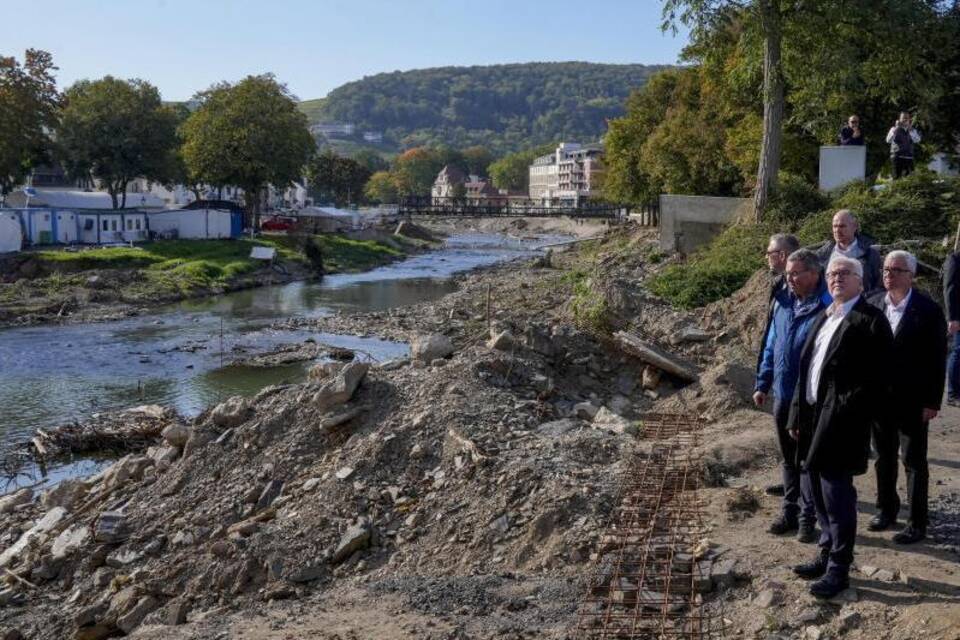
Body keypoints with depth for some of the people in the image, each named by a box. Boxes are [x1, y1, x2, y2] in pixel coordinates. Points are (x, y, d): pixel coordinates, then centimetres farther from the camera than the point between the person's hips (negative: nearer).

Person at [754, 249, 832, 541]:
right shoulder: (783, 302, 6)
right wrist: (762, 384, 12)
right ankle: (790, 512, 29)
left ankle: (807, 518, 18)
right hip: (783, 396, 6)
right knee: (789, 459, 17)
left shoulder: (828, 306, -14)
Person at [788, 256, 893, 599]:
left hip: (842, 421, -8)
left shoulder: (870, 320, -10)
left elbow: (874, 380, -16)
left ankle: (839, 569, 12)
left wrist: (849, 418, -20)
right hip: (813, 415, 8)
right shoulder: (824, 317, 16)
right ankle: (828, 554, 33)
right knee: (817, 490, 17)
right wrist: (798, 415, 12)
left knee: (837, 493, -1)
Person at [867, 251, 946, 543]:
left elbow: (937, 359, -10)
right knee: (883, 458, 17)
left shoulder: (928, 310, -11)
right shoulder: (873, 305, 1)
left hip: (912, 401, -4)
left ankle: (917, 523, 15)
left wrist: (932, 402, -12)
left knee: (914, 462, 5)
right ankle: (887, 509, 33)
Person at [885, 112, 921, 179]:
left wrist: (910, 129, -12)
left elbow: (917, 140, -6)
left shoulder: (912, 130, 12)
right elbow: (888, 140, -12)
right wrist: (896, 128, -16)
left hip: (909, 158, 3)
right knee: (897, 177, -7)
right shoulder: (894, 129, 5)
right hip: (897, 157, -3)